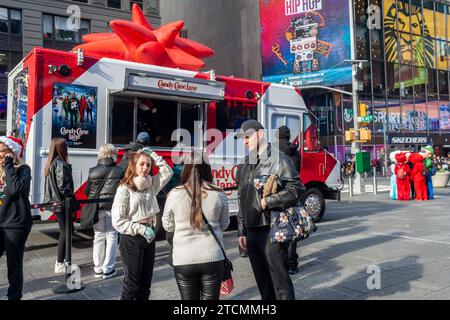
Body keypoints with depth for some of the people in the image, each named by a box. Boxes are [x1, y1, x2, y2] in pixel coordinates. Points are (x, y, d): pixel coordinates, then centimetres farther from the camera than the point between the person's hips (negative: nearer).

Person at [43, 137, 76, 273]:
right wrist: (72, 198, -11)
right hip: (62, 203, -9)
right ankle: (60, 264, 4)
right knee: (66, 232, -2)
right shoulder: (61, 164, -16)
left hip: (56, 202, 9)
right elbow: (62, 186, -21)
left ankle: (60, 261, 24)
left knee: (65, 231, 17)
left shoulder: (50, 164, 12)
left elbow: (51, 185, 16)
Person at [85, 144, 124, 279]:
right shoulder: (119, 171, -9)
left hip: (97, 208, 2)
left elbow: (87, 192, 2)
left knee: (99, 237, 14)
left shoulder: (93, 171, -4)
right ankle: (108, 269, 11)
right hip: (113, 208, -2)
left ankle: (98, 269, 21)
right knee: (111, 237, 8)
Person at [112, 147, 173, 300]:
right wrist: (141, 229, -20)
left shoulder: (151, 184, 4)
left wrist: (152, 154, 1)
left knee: (146, 282, 14)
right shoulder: (124, 189, -12)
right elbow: (118, 221, -15)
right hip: (131, 240, -6)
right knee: (132, 282, 5)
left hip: (149, 237, 6)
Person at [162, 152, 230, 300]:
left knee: (189, 298, 13)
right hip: (213, 258, 1)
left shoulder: (174, 194, -9)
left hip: (183, 260, 0)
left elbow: (168, 226, 4)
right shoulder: (218, 194, -7)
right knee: (211, 298, 14)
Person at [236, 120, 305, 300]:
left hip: (272, 231, -6)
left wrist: (267, 202, -17)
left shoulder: (278, 160, -6)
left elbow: (297, 189, -14)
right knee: (262, 280, 15)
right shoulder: (244, 166, 14)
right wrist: (242, 231, 18)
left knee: (280, 279, -1)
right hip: (251, 231, 7)